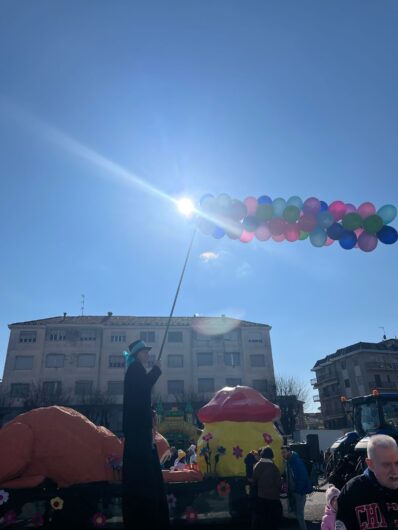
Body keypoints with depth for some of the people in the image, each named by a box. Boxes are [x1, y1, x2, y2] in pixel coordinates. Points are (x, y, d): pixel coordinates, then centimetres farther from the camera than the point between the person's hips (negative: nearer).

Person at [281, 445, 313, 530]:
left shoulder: (296, 461, -21)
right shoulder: (288, 462, 6)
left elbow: (303, 476, -22)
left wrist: (300, 490, -19)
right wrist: (289, 490, 8)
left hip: (299, 491, -9)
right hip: (293, 491, 9)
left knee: (299, 514, -6)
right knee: (297, 513, 17)